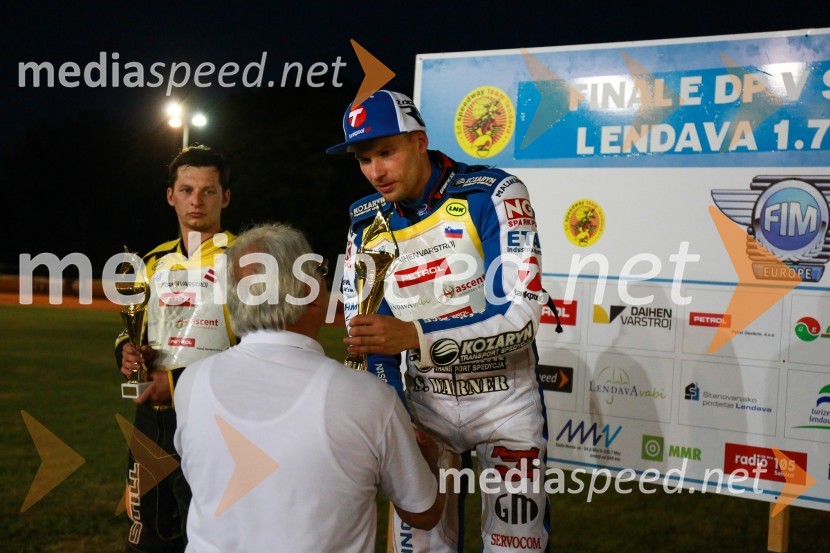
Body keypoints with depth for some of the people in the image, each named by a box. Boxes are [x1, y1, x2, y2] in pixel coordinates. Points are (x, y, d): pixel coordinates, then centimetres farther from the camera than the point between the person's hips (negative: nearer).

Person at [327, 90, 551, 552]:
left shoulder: (493, 194, -15)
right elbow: (367, 342, 1)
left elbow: (521, 315, -24)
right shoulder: (367, 225, -1)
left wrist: (414, 336, -35)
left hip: (505, 397, -3)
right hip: (424, 401, 4)